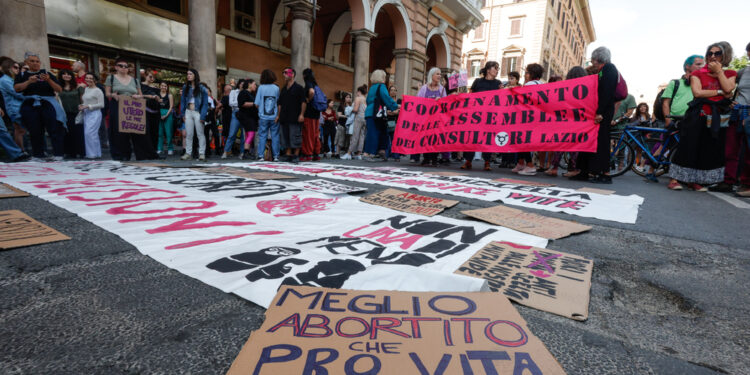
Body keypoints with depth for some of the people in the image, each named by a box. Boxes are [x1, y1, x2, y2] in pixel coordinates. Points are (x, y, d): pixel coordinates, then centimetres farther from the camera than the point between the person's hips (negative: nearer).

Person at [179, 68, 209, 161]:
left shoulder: (201, 88, -2)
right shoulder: (185, 87, 11)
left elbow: (205, 103, -5)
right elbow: (182, 101, 13)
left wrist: (202, 116, -13)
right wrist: (182, 113, 3)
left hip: (197, 112, -4)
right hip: (188, 112, 4)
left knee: (200, 133, -1)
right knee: (188, 134, 6)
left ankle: (202, 153, 1)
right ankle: (188, 153, 10)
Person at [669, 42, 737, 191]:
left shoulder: (729, 74, 14)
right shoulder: (698, 74, 5)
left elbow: (728, 89, -6)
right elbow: (697, 92, -10)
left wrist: (719, 71, -2)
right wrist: (720, 92, -7)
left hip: (717, 118, 4)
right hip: (697, 116, -3)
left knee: (710, 150, 2)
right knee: (688, 147, -6)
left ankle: (694, 180, 9)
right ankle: (675, 179, -4)